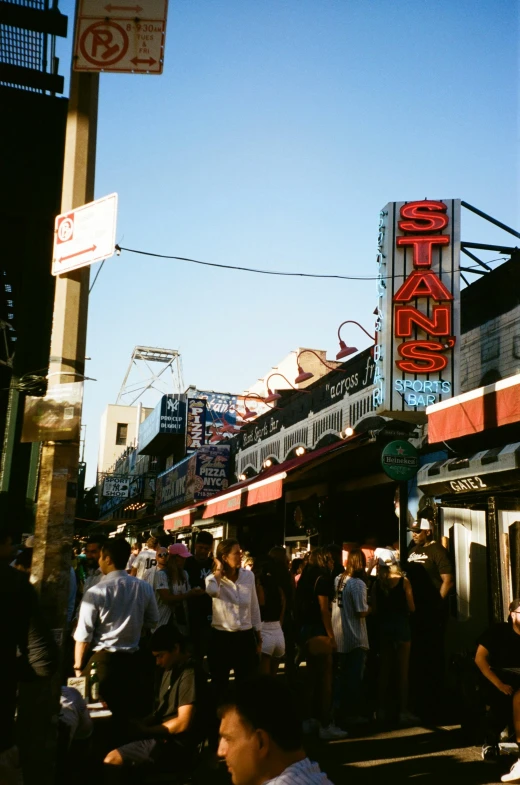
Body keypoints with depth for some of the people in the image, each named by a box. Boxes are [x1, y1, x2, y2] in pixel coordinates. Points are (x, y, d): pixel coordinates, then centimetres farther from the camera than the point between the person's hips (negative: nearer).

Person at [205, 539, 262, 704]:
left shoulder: (248, 575, 1)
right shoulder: (214, 578, -8)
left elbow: (254, 608, 9)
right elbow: (212, 591, -35)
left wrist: (259, 638, 12)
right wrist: (219, 570, -17)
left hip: (245, 637, 3)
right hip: (221, 638, -2)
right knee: (219, 686, 9)